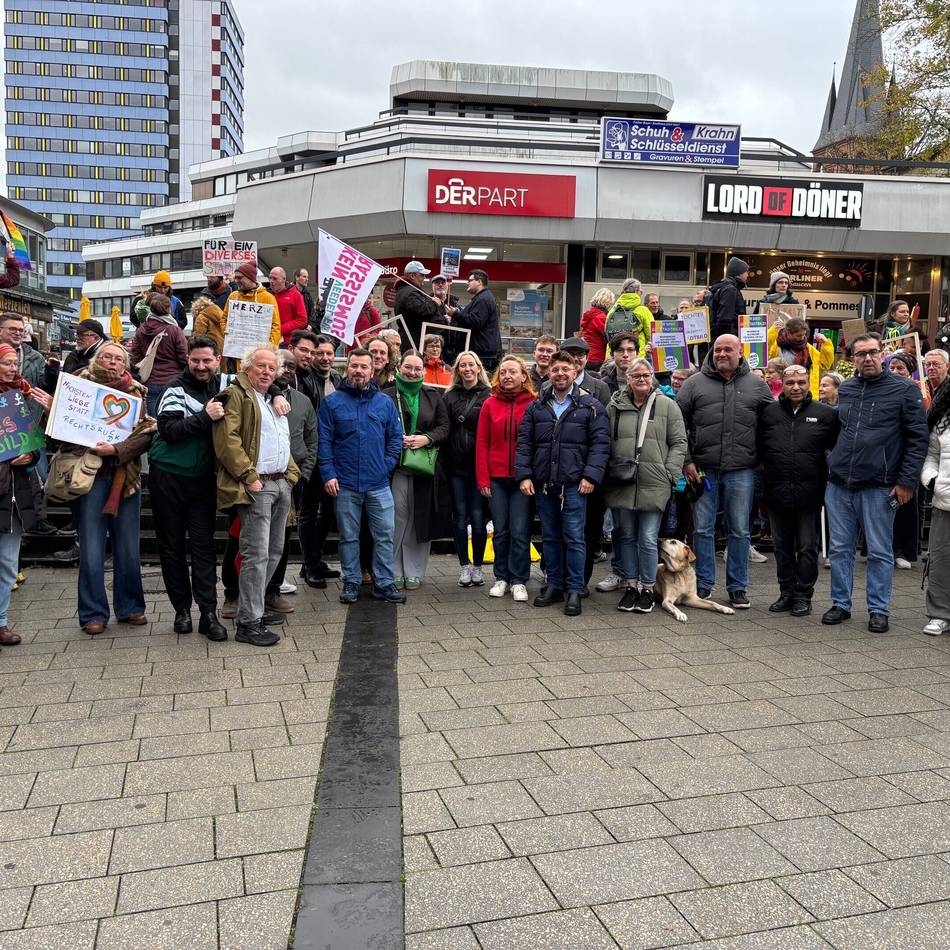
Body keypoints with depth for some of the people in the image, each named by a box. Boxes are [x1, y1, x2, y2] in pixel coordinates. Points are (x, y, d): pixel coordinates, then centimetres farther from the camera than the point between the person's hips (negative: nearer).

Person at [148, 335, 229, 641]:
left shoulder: (222, 385, 5)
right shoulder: (177, 389, -7)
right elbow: (169, 429, -18)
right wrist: (205, 417, -28)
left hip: (203, 477, 2)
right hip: (169, 476, -2)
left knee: (204, 544, 0)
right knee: (172, 545, 6)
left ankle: (208, 613, 1)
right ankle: (182, 609, 18)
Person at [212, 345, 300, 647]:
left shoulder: (276, 400, 22)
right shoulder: (236, 395, -5)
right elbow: (226, 440, -16)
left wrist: (292, 472, 14)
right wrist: (249, 477, -18)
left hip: (282, 484, 9)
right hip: (257, 486, -9)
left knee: (274, 551, 13)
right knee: (256, 553, -10)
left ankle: (253, 605, 26)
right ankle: (248, 624, -5)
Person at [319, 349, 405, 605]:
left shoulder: (385, 402, 7)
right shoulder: (332, 402, 2)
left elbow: (395, 438, 10)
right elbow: (324, 440, -1)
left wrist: (386, 465, -2)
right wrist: (328, 473, -9)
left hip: (379, 484, 1)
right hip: (344, 484, -1)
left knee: (385, 535, 2)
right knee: (348, 536, 9)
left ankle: (383, 583, 13)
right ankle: (351, 582, 20)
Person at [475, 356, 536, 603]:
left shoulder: (533, 404, 1)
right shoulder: (490, 404, 5)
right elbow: (482, 443, 4)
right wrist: (482, 479, -2)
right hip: (497, 478, 2)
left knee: (520, 532, -1)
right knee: (500, 531, 9)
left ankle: (518, 581, 10)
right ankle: (501, 577, 20)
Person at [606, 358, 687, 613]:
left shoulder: (667, 406, 3)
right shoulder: (615, 406, 7)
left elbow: (679, 443, 2)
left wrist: (669, 475, -6)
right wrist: (608, 472, -1)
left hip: (653, 486, -2)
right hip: (621, 485, 2)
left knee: (648, 540, 0)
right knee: (626, 537, 10)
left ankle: (648, 589, 14)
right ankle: (631, 585, 22)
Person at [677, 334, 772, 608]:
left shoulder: (757, 386, 8)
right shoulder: (695, 383, 5)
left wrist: (761, 461, 3)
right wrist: (686, 461, -4)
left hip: (741, 470, 0)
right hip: (703, 468, 0)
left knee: (739, 531, 6)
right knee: (702, 528, 5)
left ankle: (738, 587, 17)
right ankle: (703, 584, 17)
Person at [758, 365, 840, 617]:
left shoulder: (826, 414, 0)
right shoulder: (768, 413, 4)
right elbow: (757, 449, 10)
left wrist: (828, 477, -1)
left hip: (810, 493, -2)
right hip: (777, 492, 2)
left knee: (807, 547, 6)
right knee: (782, 546, 12)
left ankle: (803, 595, 17)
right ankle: (787, 592, 24)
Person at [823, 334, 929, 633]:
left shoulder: (904, 389, -2)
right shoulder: (845, 389, 12)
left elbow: (918, 438, -4)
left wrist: (907, 482, -9)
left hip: (878, 487, -4)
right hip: (838, 485, 4)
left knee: (879, 552, 4)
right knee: (840, 549, 9)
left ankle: (878, 609, 15)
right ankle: (840, 604, 20)